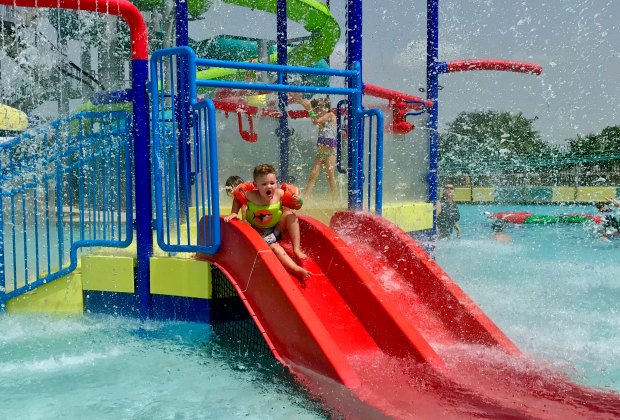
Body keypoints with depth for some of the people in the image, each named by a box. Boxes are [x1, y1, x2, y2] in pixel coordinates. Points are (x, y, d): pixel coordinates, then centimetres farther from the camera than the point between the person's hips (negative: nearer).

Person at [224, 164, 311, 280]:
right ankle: (297, 269, -40)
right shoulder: (250, 195, -20)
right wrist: (234, 213, -10)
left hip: (277, 228, 3)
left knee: (290, 215, -22)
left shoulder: (279, 194, -17)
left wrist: (297, 201, -26)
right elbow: (237, 199, 1)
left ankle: (297, 248, -18)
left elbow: (293, 204, -4)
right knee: (275, 248, -30)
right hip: (261, 234, -3)